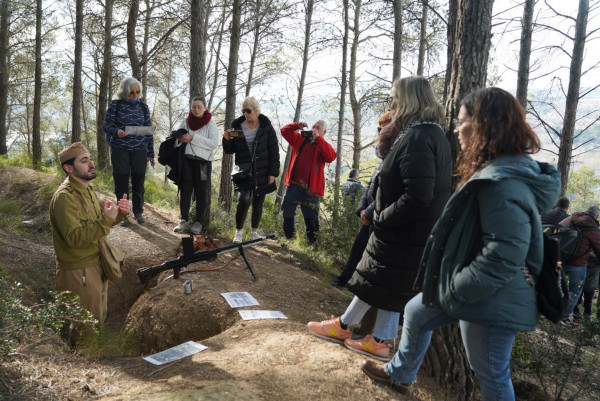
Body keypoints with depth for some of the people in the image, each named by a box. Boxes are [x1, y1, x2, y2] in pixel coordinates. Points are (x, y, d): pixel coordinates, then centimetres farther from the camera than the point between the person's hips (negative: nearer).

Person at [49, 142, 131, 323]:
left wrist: (120, 213, -1)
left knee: (100, 316, 22)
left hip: (97, 265, 9)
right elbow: (74, 238, -28)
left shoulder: (87, 189, 8)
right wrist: (106, 220, -35)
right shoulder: (64, 197, -22)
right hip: (79, 272, -9)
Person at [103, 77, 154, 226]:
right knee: (121, 181, 1)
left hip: (140, 149, 2)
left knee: (138, 180, 5)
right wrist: (116, 132, -24)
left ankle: (138, 212, 20)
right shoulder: (115, 104, 0)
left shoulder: (143, 107, 9)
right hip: (120, 148, -2)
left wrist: (150, 153, 10)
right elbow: (107, 125, -1)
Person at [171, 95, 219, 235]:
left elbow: (214, 143, -10)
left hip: (203, 161, -2)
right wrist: (180, 139, -11)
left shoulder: (210, 123, 0)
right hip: (186, 160, 2)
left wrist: (193, 138, -15)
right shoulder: (185, 122, 10)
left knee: (201, 192, 2)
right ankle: (184, 220, 8)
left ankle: (198, 222, 11)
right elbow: (174, 139, 13)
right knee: (185, 190, -1)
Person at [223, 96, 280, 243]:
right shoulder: (237, 126, 3)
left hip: (262, 173, 0)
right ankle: (238, 231, 2)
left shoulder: (266, 127, -1)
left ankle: (254, 230, 29)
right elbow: (230, 150, 10)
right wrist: (227, 140, -12)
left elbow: (274, 151, 0)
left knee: (258, 203, 8)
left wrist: (273, 172, -5)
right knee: (244, 199, -17)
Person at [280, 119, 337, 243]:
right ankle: (289, 238, 29)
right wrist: (297, 126, -3)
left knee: (311, 218, -1)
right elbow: (284, 131, 15)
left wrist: (318, 138, -20)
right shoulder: (300, 139, 13)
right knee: (287, 214, 13)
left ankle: (312, 242, 10)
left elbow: (331, 157, -19)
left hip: (310, 189, -4)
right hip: (293, 185, 4)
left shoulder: (324, 145, 2)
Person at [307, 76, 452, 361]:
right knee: (389, 285, 17)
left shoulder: (416, 138, -23)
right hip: (418, 233, 9)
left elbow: (418, 196, -29)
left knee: (375, 281, 8)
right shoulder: (435, 134, 10)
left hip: (404, 235, -9)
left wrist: (383, 218, -19)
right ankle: (382, 340, 27)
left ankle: (344, 326, 26)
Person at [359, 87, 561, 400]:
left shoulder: (504, 183, -26)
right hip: (468, 293, 11)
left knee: (491, 376, 8)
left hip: (490, 302, -11)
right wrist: (453, 286, 17)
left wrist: (458, 288, -21)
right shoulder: (498, 171, 9)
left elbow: (505, 255, -31)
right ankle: (400, 374, 46)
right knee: (415, 313, 24)